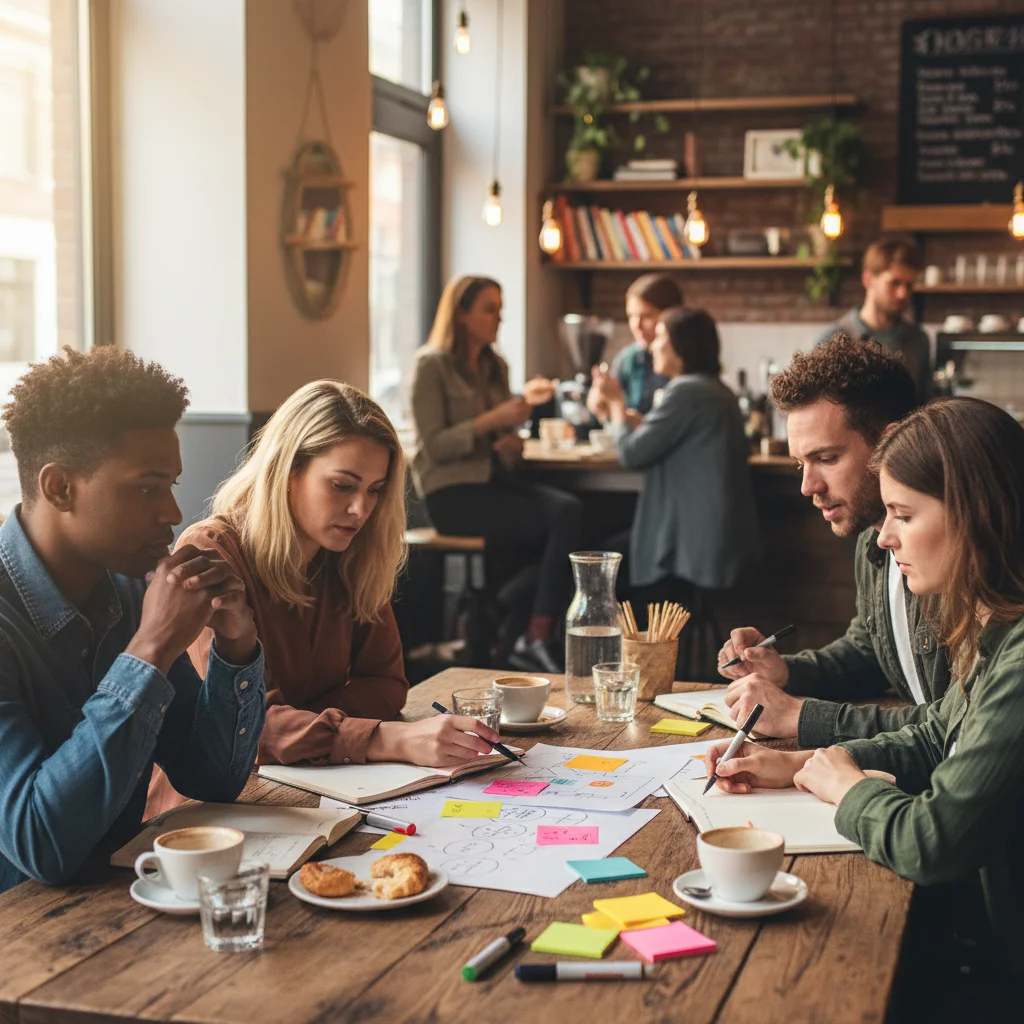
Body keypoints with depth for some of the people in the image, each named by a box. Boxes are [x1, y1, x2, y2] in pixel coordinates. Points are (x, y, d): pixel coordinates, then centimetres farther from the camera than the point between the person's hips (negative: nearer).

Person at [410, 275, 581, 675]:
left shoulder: (495, 367, 18)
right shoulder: (431, 366, -4)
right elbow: (434, 446, -12)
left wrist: (513, 441, 0)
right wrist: (492, 420, -20)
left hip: (496, 478, 7)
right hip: (452, 491, -7)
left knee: (569, 510, -25)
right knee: (559, 524, -26)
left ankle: (539, 639, -28)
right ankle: (535, 637, -15)